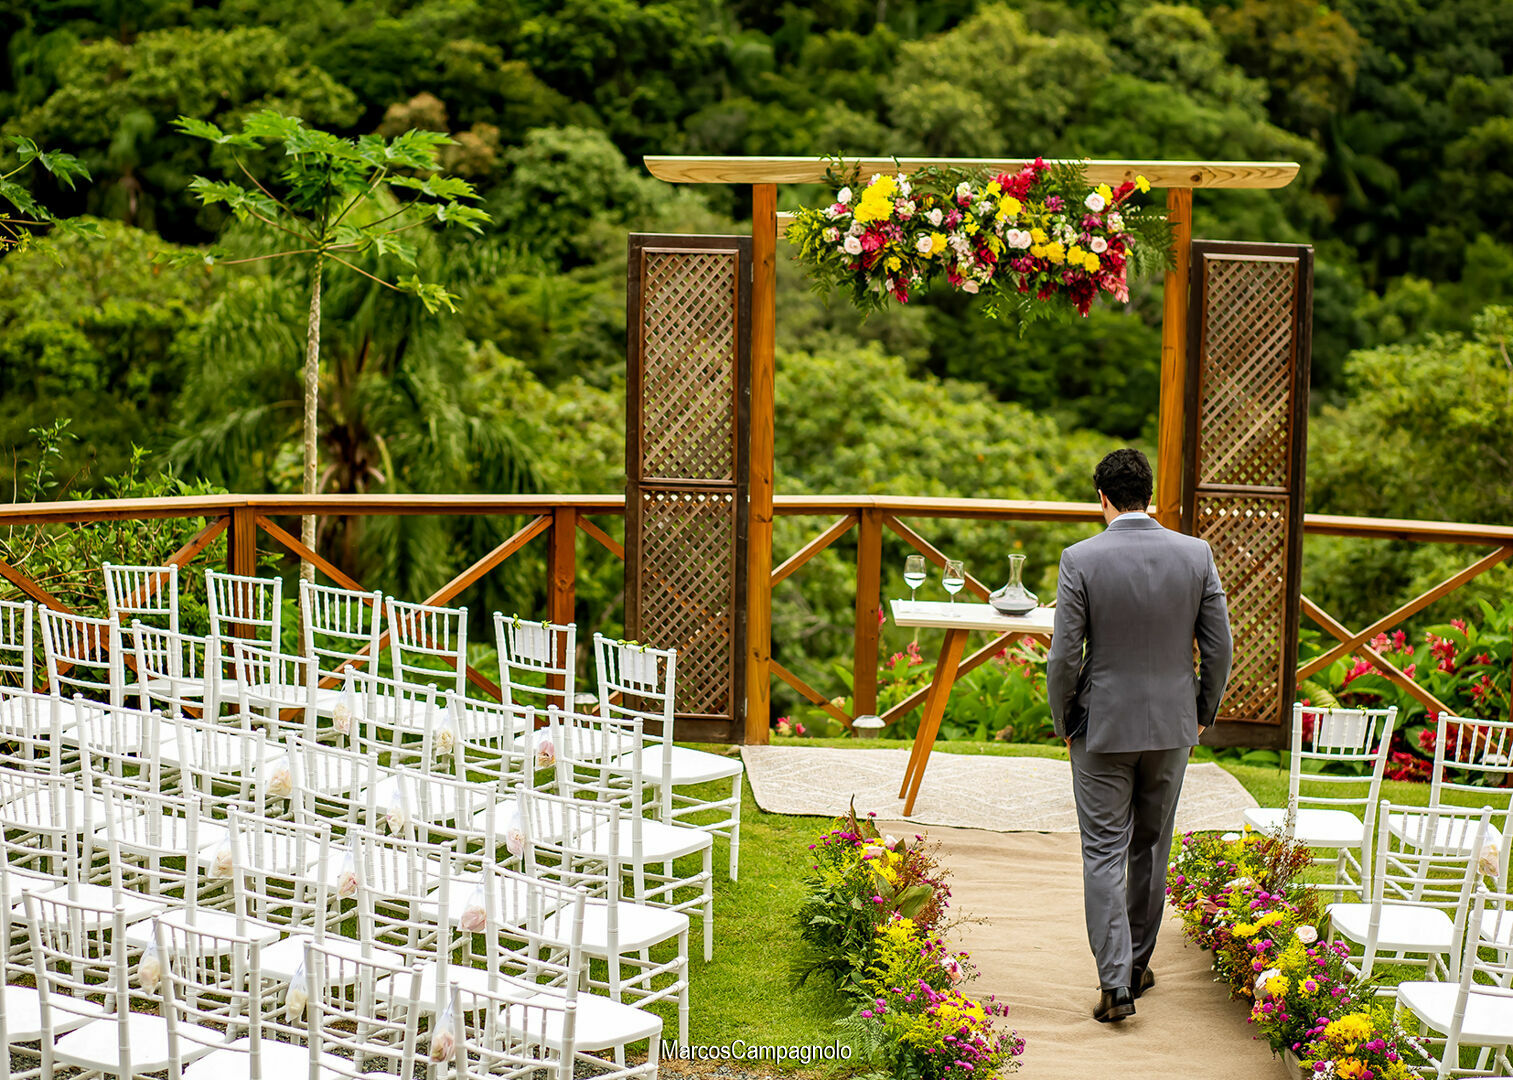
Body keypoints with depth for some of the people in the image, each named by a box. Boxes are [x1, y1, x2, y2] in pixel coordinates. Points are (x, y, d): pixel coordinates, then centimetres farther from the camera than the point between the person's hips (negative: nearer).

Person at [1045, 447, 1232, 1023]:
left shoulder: (1082, 560, -14)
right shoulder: (1196, 555, -5)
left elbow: (1064, 657, -12)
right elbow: (1219, 647, -1)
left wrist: (1064, 725, 3)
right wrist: (1202, 713, 13)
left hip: (1102, 727, -3)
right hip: (1171, 726, 3)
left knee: (1104, 853, 3)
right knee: (1151, 847, 18)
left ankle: (1115, 982, -5)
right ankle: (1137, 965, 28)